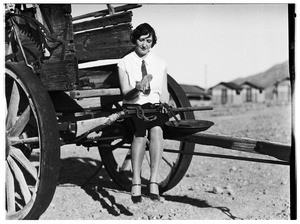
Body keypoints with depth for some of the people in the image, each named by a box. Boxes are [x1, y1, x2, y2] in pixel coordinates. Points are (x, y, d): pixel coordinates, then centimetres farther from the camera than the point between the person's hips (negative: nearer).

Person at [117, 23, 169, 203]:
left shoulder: (161, 64, 14)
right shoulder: (124, 63, 7)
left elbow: (164, 94, 15)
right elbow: (126, 94, -2)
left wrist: (165, 104, -7)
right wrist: (138, 88, -22)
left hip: (154, 107, 1)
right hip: (132, 108, -1)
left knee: (156, 129, -34)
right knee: (141, 131, -35)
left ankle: (154, 182, -39)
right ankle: (136, 183, -39)